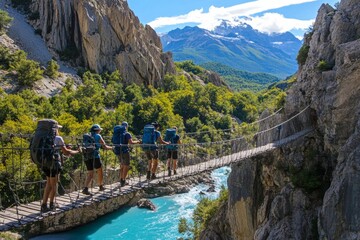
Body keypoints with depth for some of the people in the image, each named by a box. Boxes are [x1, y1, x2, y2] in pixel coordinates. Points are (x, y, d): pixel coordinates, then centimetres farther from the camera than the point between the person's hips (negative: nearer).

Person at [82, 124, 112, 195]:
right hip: (95, 157, -5)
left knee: (90, 174, 8)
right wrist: (111, 147, 16)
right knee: (99, 171, 17)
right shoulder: (98, 136, -2)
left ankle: (86, 188, -9)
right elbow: (105, 147, -1)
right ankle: (100, 186, 29)